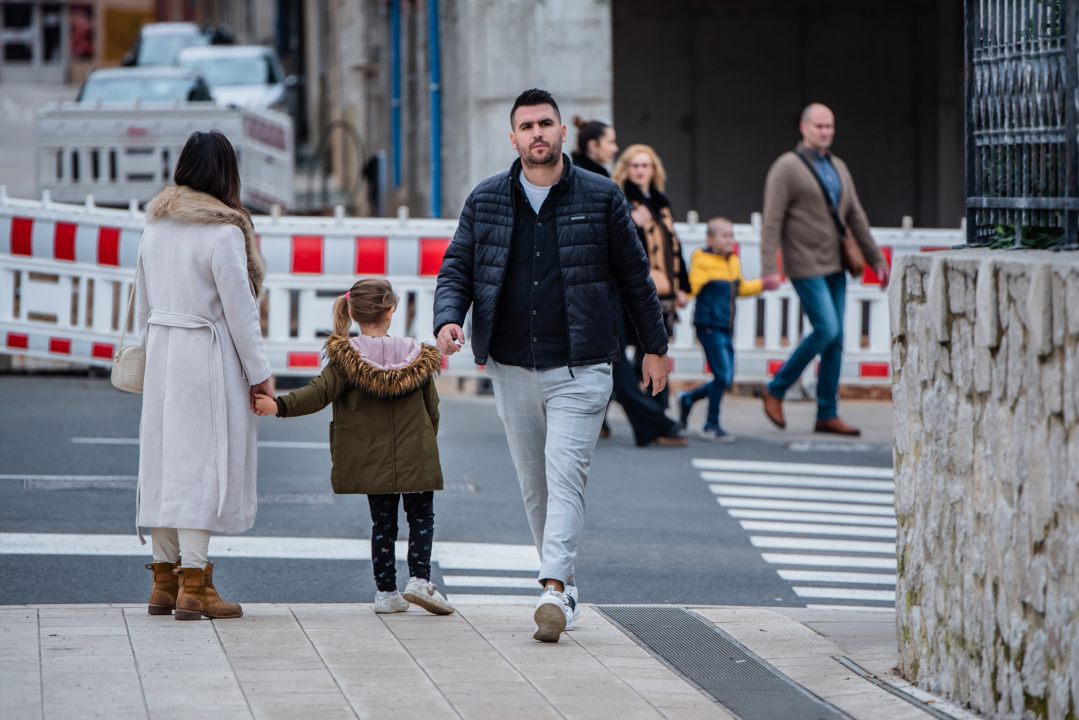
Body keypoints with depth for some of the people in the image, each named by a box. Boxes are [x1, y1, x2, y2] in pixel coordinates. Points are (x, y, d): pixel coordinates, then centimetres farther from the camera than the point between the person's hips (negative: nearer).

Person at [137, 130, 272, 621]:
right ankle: (193, 586, -7)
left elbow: (143, 300, 14)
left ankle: (164, 581, 15)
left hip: (162, 354, 7)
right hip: (209, 358, -7)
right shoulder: (224, 232, -14)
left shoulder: (156, 226, 7)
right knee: (202, 460, -5)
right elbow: (239, 308, -13)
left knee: (164, 456, 11)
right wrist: (258, 373, -6)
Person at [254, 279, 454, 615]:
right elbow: (432, 410, 7)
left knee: (382, 521, 12)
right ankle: (420, 578, -5)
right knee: (421, 516, 12)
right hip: (415, 459, -1)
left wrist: (280, 405, -25)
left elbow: (320, 392, -20)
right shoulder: (417, 357, -1)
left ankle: (386, 591, 11)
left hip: (369, 460, 1)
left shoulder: (346, 359, -7)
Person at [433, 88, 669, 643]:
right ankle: (564, 589, 18)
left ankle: (554, 589, -22)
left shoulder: (601, 198, 1)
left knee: (565, 477, -14)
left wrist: (655, 346, 13)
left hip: (580, 368, -3)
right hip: (512, 366, 3)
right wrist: (448, 320, -11)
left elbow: (634, 276, 9)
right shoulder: (485, 200, 7)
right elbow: (456, 269, 9)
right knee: (533, 484, 8)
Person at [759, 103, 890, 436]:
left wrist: (876, 260, 17)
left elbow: (856, 217, 20)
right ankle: (776, 389, 1)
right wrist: (769, 268, -20)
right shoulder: (786, 168, -7)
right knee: (826, 330, -15)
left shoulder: (838, 168, 15)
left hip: (834, 265, 7)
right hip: (805, 265, -7)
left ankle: (827, 415, 9)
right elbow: (772, 222, -12)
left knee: (835, 339, 4)